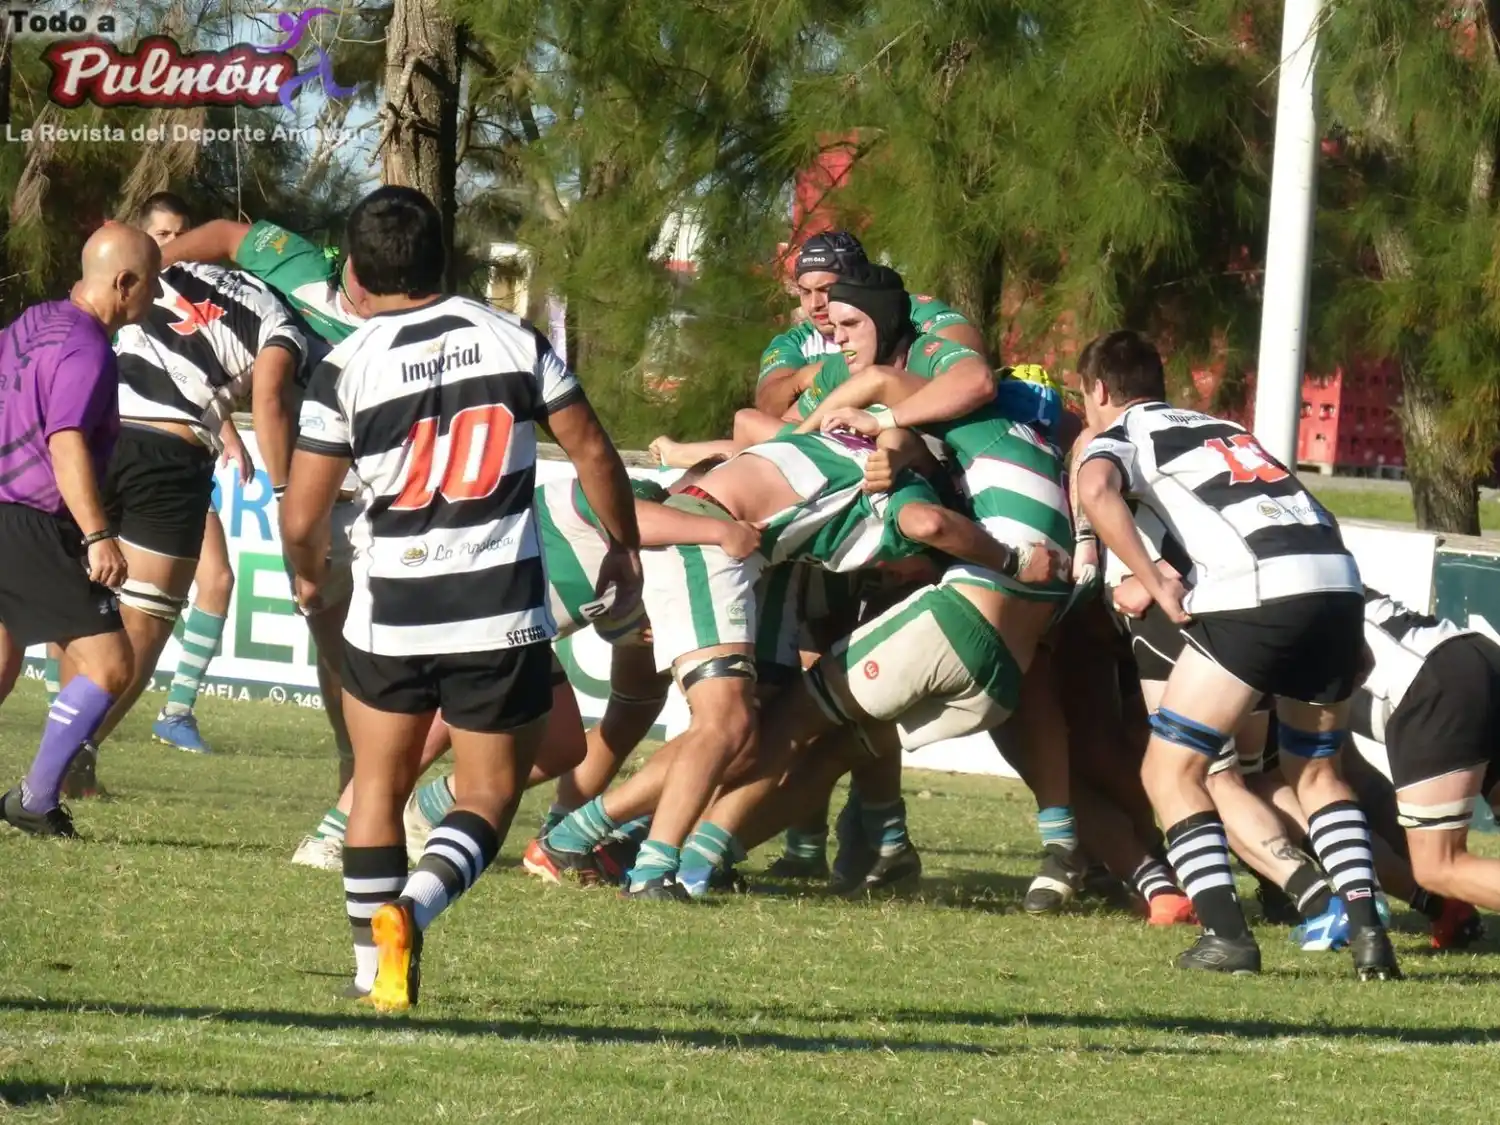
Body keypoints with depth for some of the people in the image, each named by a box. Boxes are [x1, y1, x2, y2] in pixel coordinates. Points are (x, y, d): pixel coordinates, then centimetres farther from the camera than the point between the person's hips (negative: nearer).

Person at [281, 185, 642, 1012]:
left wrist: (308, 576, 17)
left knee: (378, 784, 18)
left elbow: (301, 519, -5)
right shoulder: (514, 341, 0)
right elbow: (591, 450, 5)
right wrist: (623, 546, 21)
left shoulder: (346, 369, -7)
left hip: (391, 614, 0)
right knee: (489, 795, 9)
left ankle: (375, 971, 12)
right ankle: (413, 904, -18)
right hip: (503, 616, 0)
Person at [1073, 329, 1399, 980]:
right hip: (1339, 580, 6)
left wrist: (1156, 585, -6)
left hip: (1256, 590, -6)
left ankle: (1226, 935, -7)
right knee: (1316, 771, 23)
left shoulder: (1118, 435, 15)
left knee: (1170, 771, 7)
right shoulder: (1223, 428, 34)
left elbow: (1096, 493, -9)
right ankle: (1368, 931, 7)